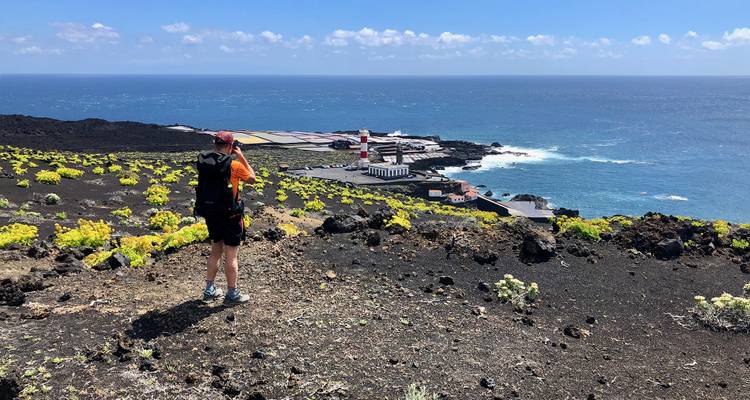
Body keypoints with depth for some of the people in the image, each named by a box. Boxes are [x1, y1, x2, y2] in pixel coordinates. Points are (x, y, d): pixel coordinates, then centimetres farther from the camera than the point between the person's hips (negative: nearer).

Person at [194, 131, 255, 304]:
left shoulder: (203, 163, -1)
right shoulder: (233, 165, -18)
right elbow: (252, 178, -2)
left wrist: (231, 158, 13)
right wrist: (241, 157, 2)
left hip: (210, 214, 6)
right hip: (230, 216, -6)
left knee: (215, 252, 21)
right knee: (231, 256, 5)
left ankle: (209, 290, 27)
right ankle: (232, 294, 15)